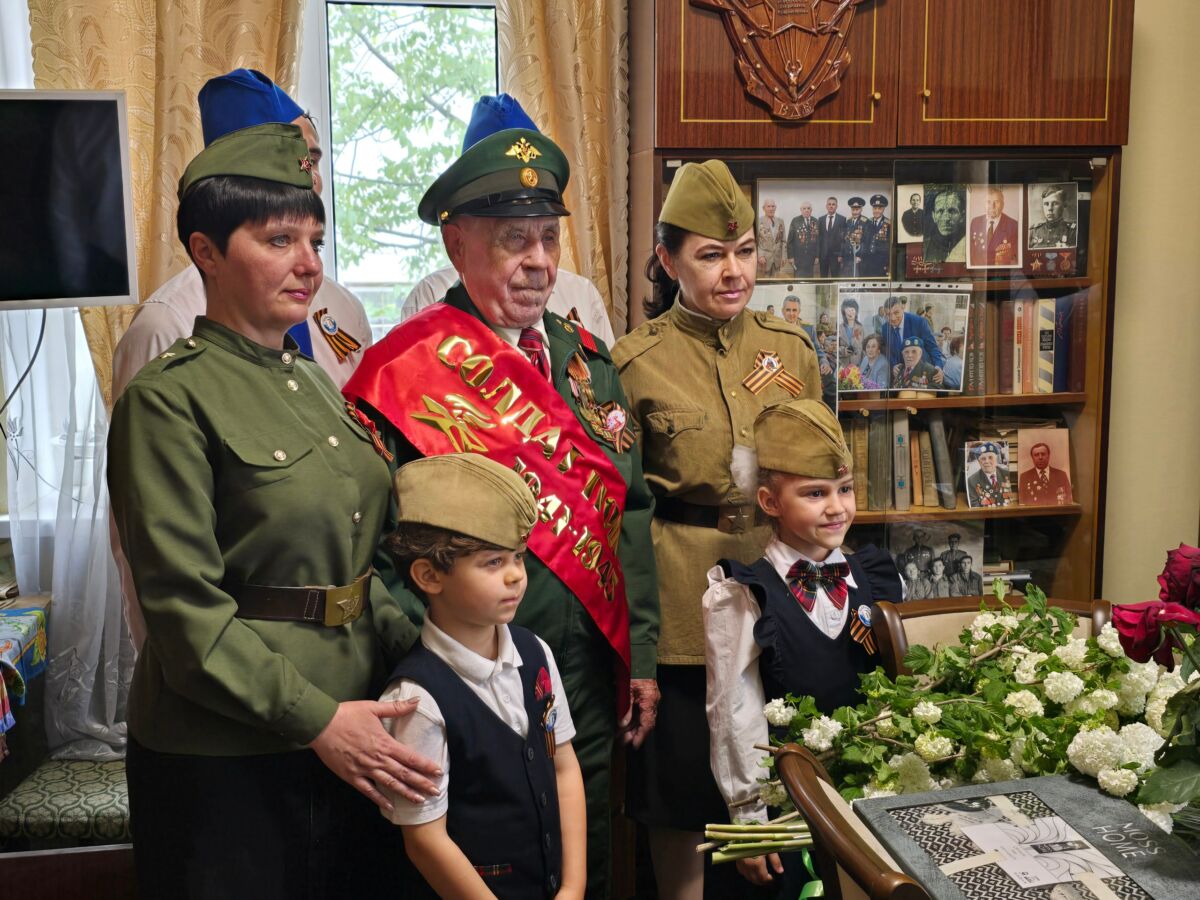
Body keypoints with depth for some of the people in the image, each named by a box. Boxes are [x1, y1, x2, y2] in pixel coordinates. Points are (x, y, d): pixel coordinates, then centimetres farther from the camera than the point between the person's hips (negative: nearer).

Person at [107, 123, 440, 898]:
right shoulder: (170, 398, -13)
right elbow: (184, 608, -17)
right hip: (222, 761, -7)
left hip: (344, 744, 7)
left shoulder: (315, 384, 9)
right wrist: (315, 719, -18)